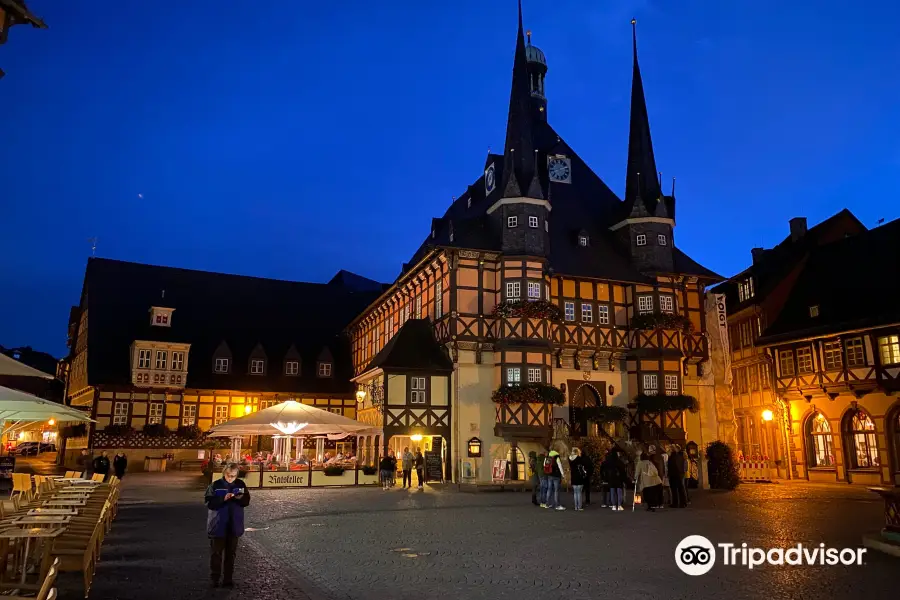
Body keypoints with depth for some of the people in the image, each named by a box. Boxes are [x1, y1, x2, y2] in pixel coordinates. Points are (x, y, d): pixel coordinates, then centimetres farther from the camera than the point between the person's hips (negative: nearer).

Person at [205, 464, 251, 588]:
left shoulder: (240, 484, 1)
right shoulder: (215, 485, -8)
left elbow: (247, 501, 3)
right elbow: (209, 503, -14)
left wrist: (241, 498, -18)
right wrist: (223, 499, -27)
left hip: (234, 526, 3)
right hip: (218, 526, -3)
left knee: (231, 554, 11)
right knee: (216, 553, 5)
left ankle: (228, 579, 20)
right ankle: (214, 579, 15)